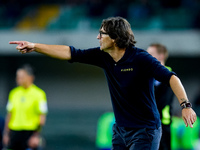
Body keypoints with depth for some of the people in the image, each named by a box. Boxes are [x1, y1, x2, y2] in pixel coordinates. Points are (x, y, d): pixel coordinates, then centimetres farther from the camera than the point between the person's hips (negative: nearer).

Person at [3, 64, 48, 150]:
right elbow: (9, 114, 15)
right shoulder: (14, 93, 12)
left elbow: (42, 118, -6)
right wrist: (6, 133, 9)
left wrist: (36, 136, -13)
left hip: (30, 133, -5)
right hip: (14, 132, 5)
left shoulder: (39, 94, -4)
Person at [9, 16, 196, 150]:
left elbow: (170, 77, -25)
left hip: (144, 132, -7)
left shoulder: (140, 58, -18)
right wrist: (34, 46, 2)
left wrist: (185, 105, -38)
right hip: (120, 130, 7)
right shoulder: (103, 56, 1)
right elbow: (71, 53, 5)